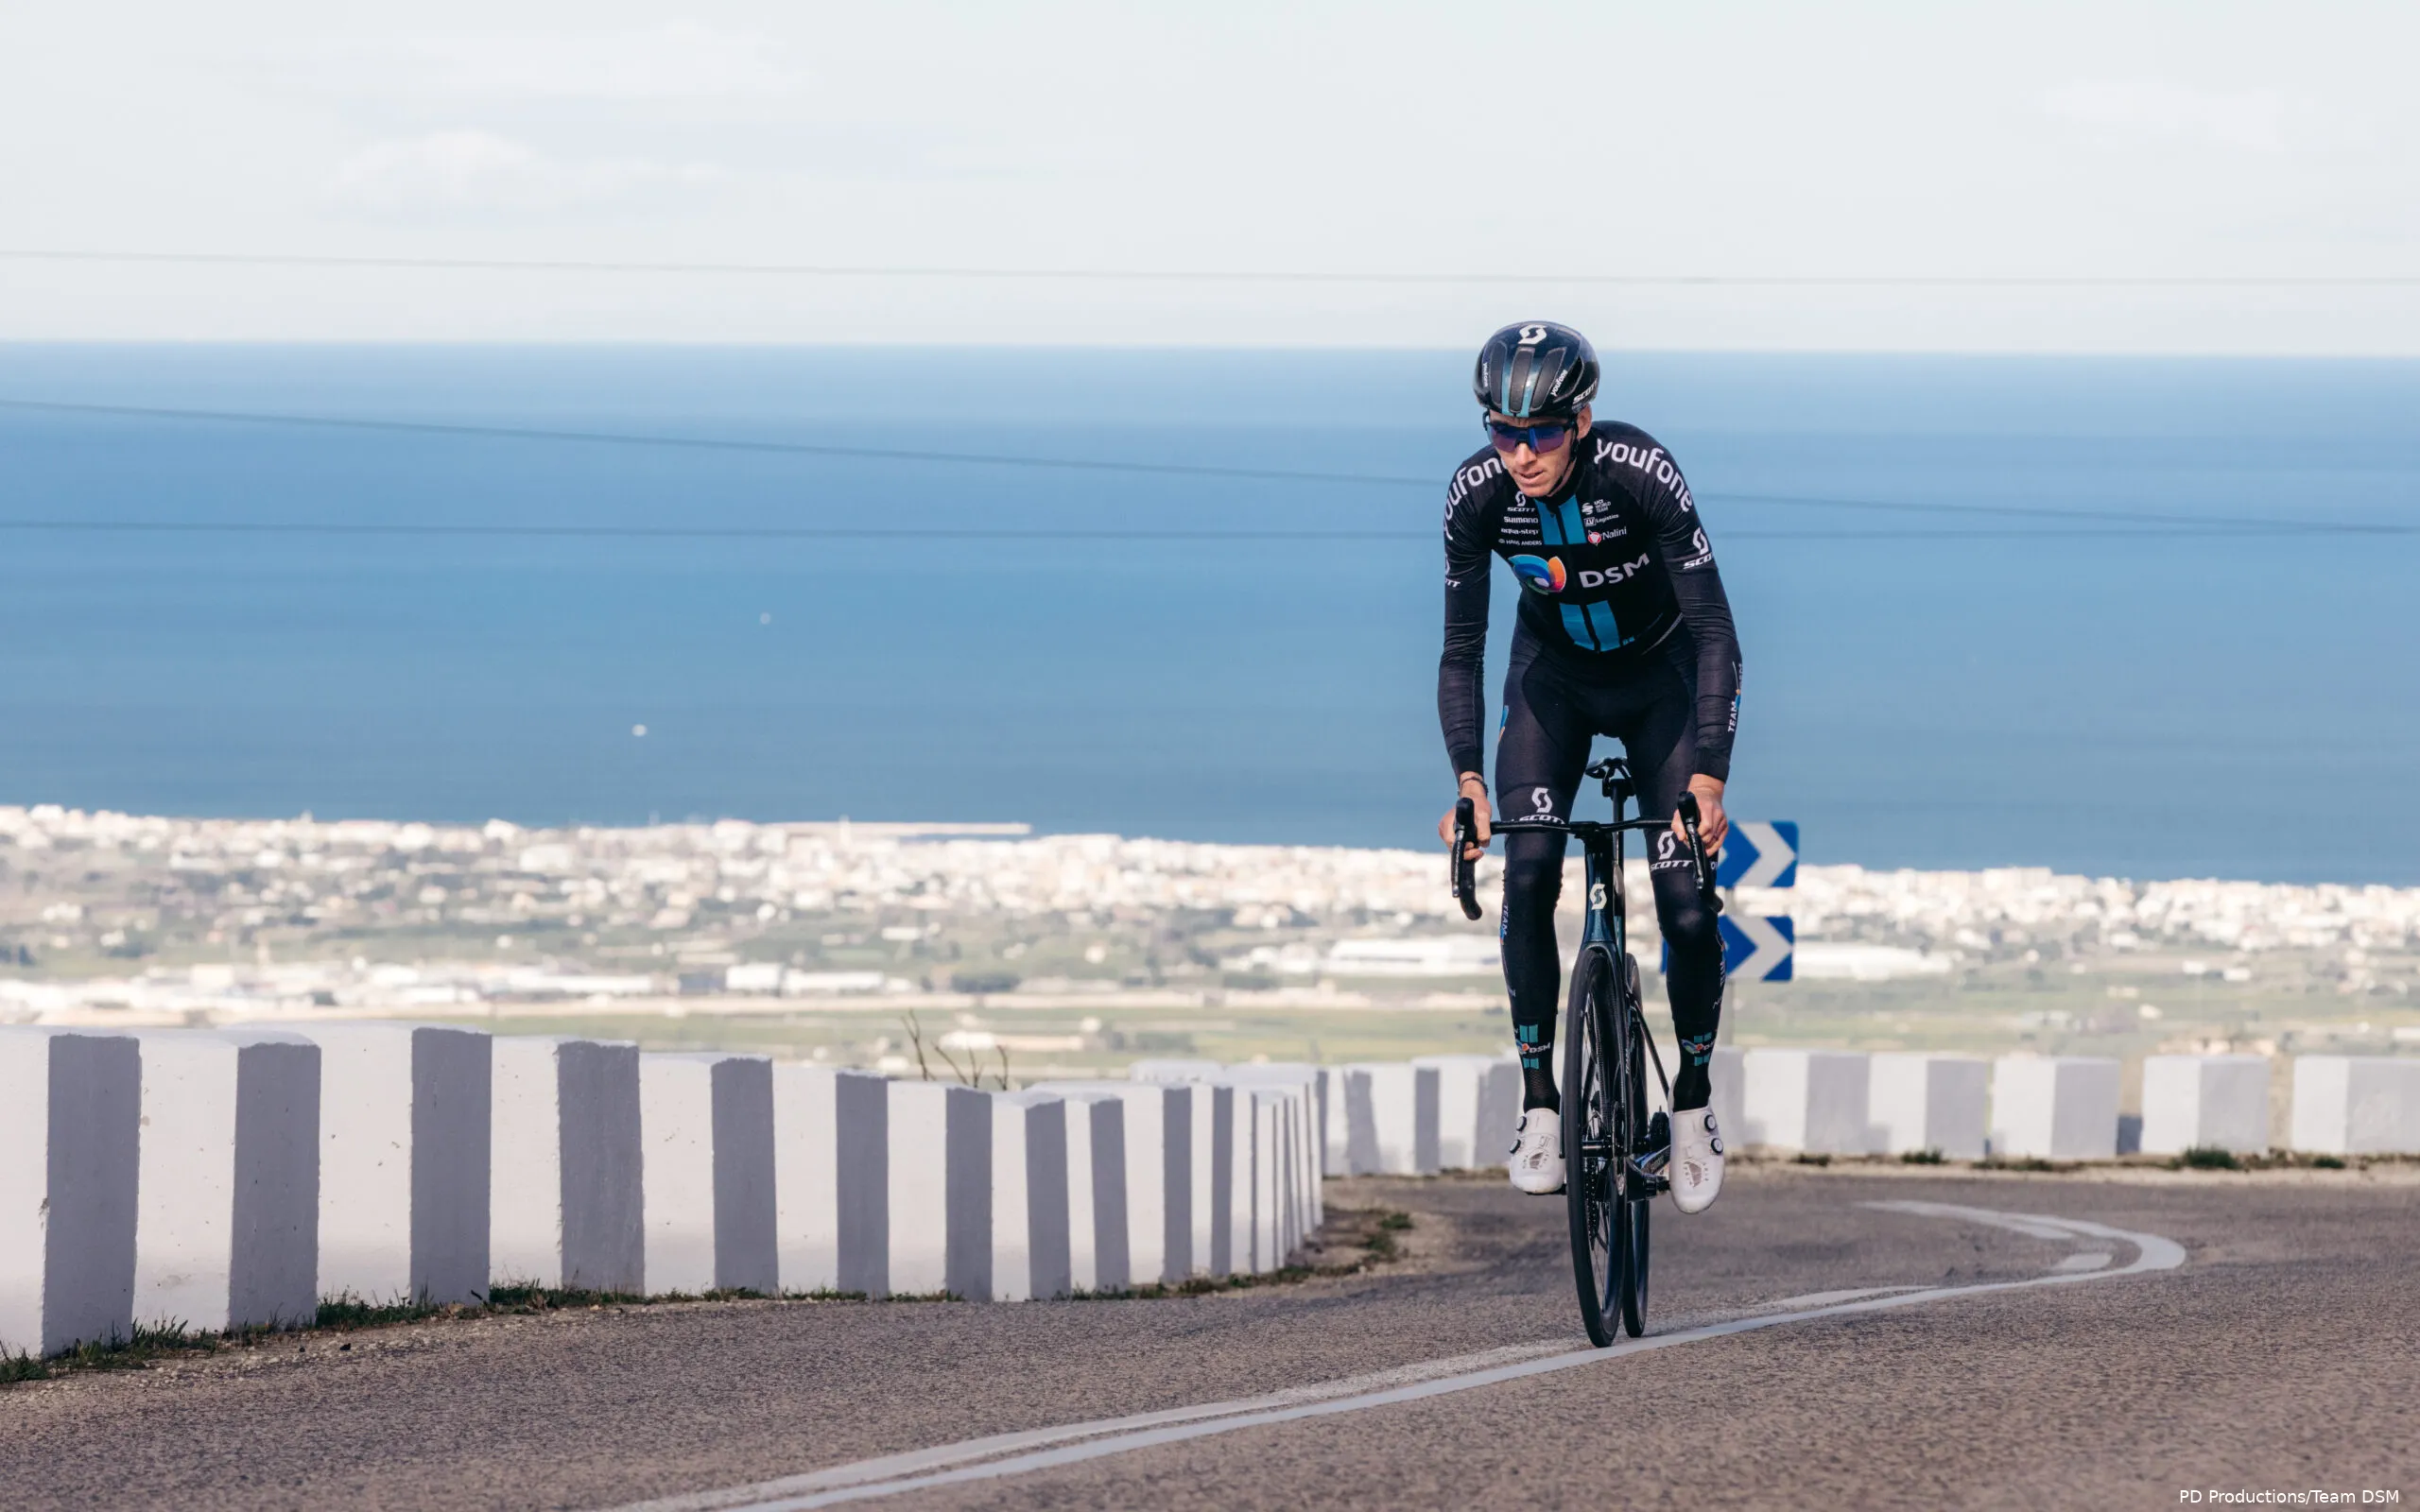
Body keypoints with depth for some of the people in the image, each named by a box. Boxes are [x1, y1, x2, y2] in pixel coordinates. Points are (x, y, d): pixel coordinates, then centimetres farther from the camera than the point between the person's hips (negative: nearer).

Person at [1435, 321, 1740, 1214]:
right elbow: (1462, 650, -16)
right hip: (1554, 678, 2)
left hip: (1658, 678, -2)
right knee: (1527, 874, -19)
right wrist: (1468, 784, -28)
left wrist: (1709, 778, -39)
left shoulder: (1642, 474, -33)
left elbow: (1715, 634, -30)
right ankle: (1539, 1105, -10)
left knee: (1686, 902, -12)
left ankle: (1694, 1105, 8)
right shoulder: (1476, 494, -25)